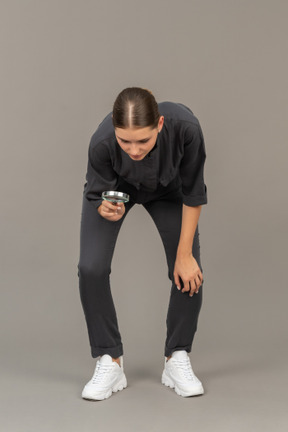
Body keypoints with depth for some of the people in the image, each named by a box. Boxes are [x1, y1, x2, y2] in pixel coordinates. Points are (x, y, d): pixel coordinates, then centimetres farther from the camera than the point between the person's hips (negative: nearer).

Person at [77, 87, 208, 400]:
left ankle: (177, 360, 6)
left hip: (167, 188, 1)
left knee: (190, 271, -12)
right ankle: (109, 362, -1)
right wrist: (108, 209, -46)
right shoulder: (101, 142, -41)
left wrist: (185, 254, -20)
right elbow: (98, 195, -22)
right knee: (91, 268, -17)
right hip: (113, 188, 0)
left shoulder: (185, 126, -41)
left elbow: (192, 193, -25)